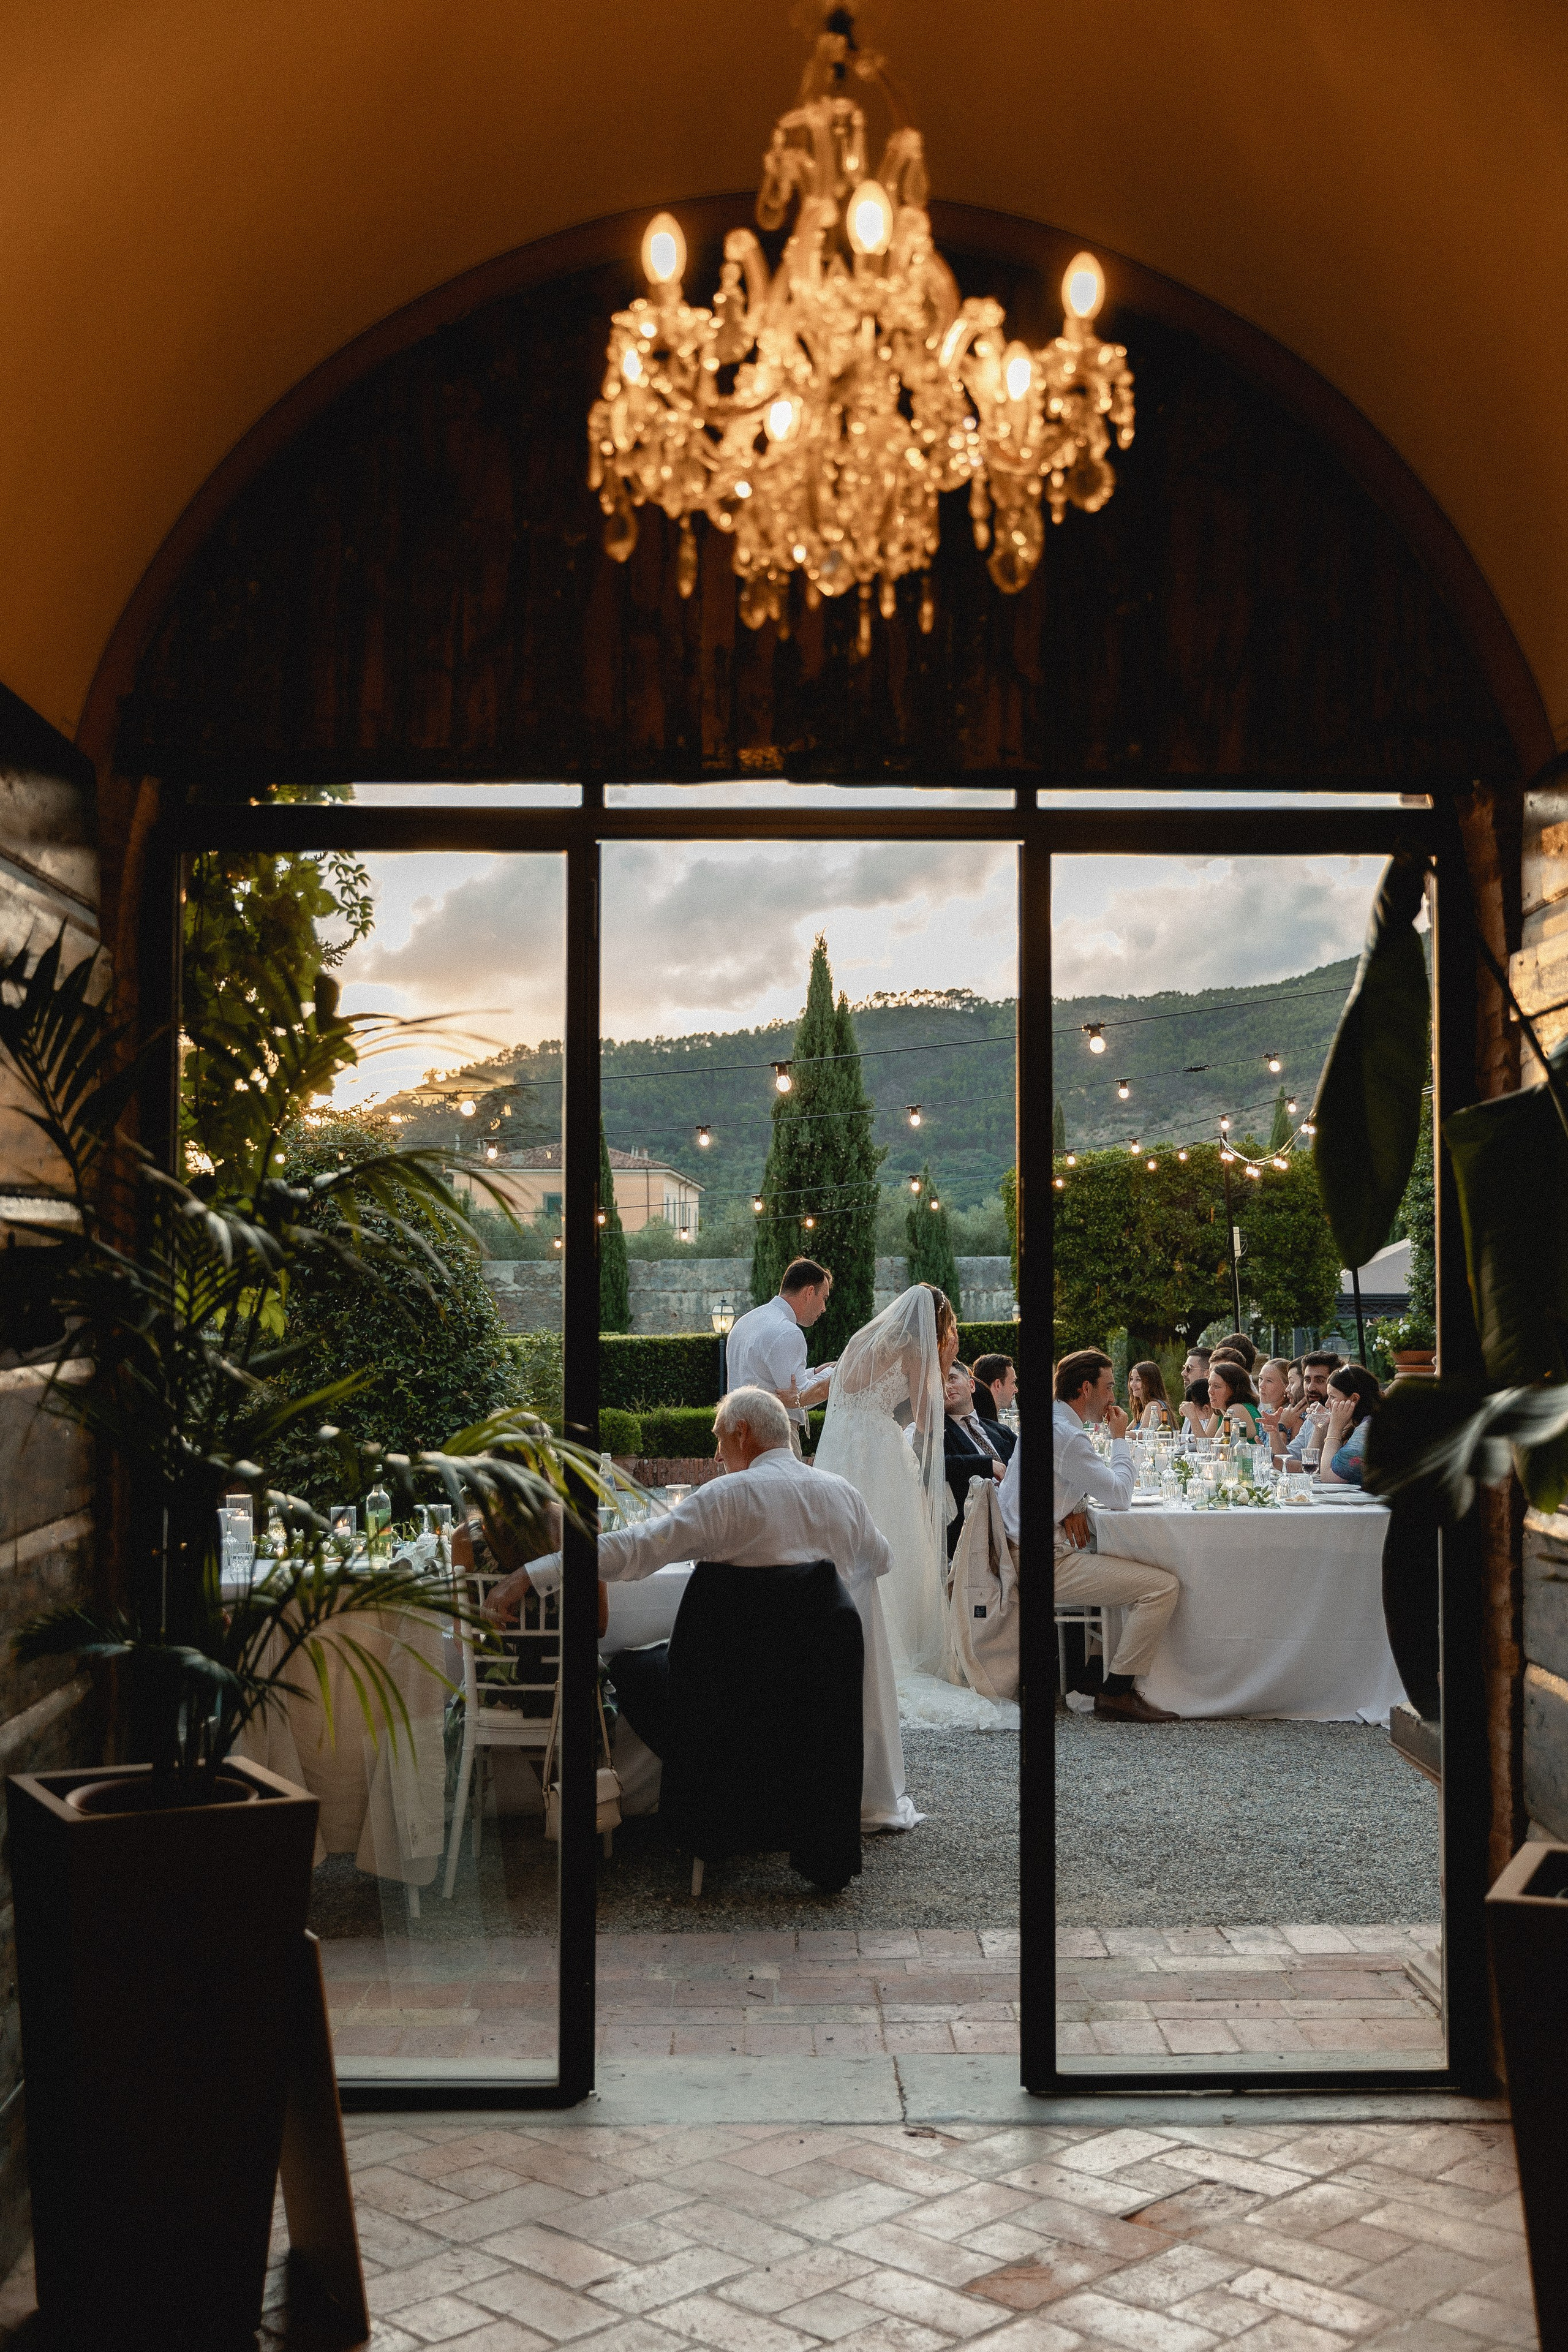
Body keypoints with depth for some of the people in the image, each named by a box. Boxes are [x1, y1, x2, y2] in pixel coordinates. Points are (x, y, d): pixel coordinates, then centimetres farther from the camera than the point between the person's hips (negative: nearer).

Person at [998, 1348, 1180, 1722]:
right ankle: (1116, 1692, -9)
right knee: (1164, 1586, -15)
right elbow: (1120, 1496, -14)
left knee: (1144, 1569, 19)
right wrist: (1120, 1437, -1)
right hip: (1047, 1564, -11)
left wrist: (1077, 1507, 1)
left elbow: (1100, 1483, 24)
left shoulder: (1054, 1422, 15)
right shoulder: (1066, 1435, -18)